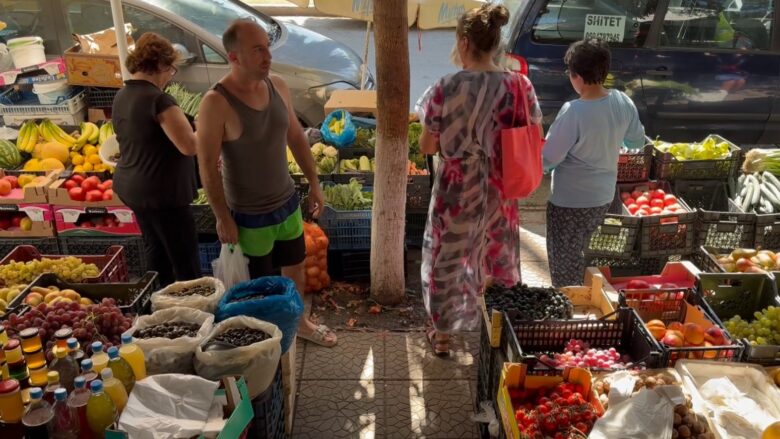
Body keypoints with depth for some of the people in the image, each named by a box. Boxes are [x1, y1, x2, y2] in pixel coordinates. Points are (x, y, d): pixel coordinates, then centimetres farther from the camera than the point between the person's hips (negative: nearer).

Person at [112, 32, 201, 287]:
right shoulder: (158, 99, -21)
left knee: (155, 252, 22)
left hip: (133, 187, 10)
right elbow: (189, 146, -25)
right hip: (162, 193, -10)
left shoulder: (122, 96, 7)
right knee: (186, 263, -1)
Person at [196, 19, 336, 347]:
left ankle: (298, 321, 47)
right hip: (250, 215, -6)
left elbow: (296, 137, 8)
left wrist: (314, 183, 10)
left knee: (296, 267, 23)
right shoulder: (216, 103, -23)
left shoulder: (278, 86, -4)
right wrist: (223, 218, -15)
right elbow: (208, 167, -19)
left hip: (287, 202, 6)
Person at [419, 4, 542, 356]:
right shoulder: (520, 86, -9)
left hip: (456, 192, -3)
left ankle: (442, 334, 33)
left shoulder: (447, 88, -18)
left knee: (448, 259, 17)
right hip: (499, 192, 3)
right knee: (498, 260, 23)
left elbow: (426, 147, -9)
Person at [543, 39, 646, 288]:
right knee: (577, 256, 27)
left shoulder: (573, 112, -27)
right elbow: (637, 141, 7)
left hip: (570, 202, -7)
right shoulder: (623, 102, -8)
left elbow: (549, 159, -20)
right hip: (603, 196, 7)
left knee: (563, 265, 12)